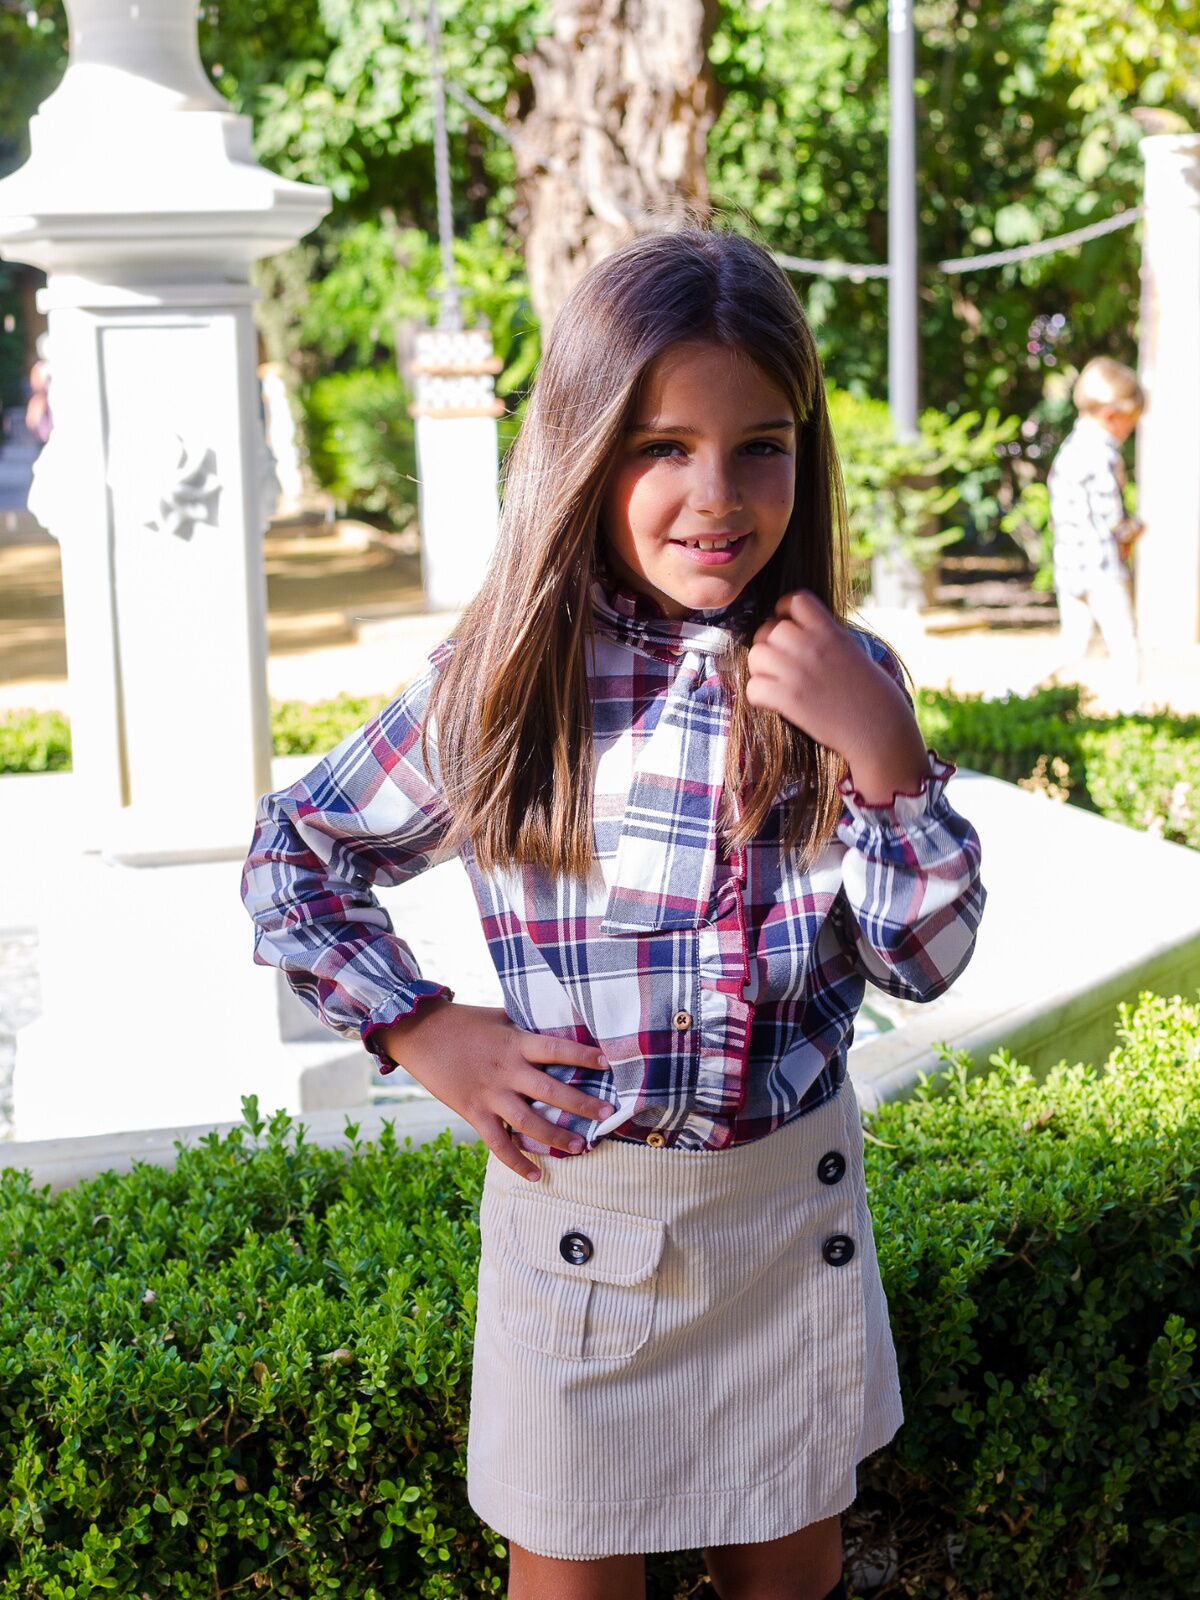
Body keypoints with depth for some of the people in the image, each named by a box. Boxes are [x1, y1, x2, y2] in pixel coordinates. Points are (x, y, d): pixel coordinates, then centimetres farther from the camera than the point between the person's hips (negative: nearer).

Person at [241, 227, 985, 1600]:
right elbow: (292, 857, 2)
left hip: (796, 1201, 2)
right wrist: (422, 1031, -8)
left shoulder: (844, 683, -6)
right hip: (582, 1211, -2)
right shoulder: (506, 687, -12)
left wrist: (881, 749, -21)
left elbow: (927, 958, -8)